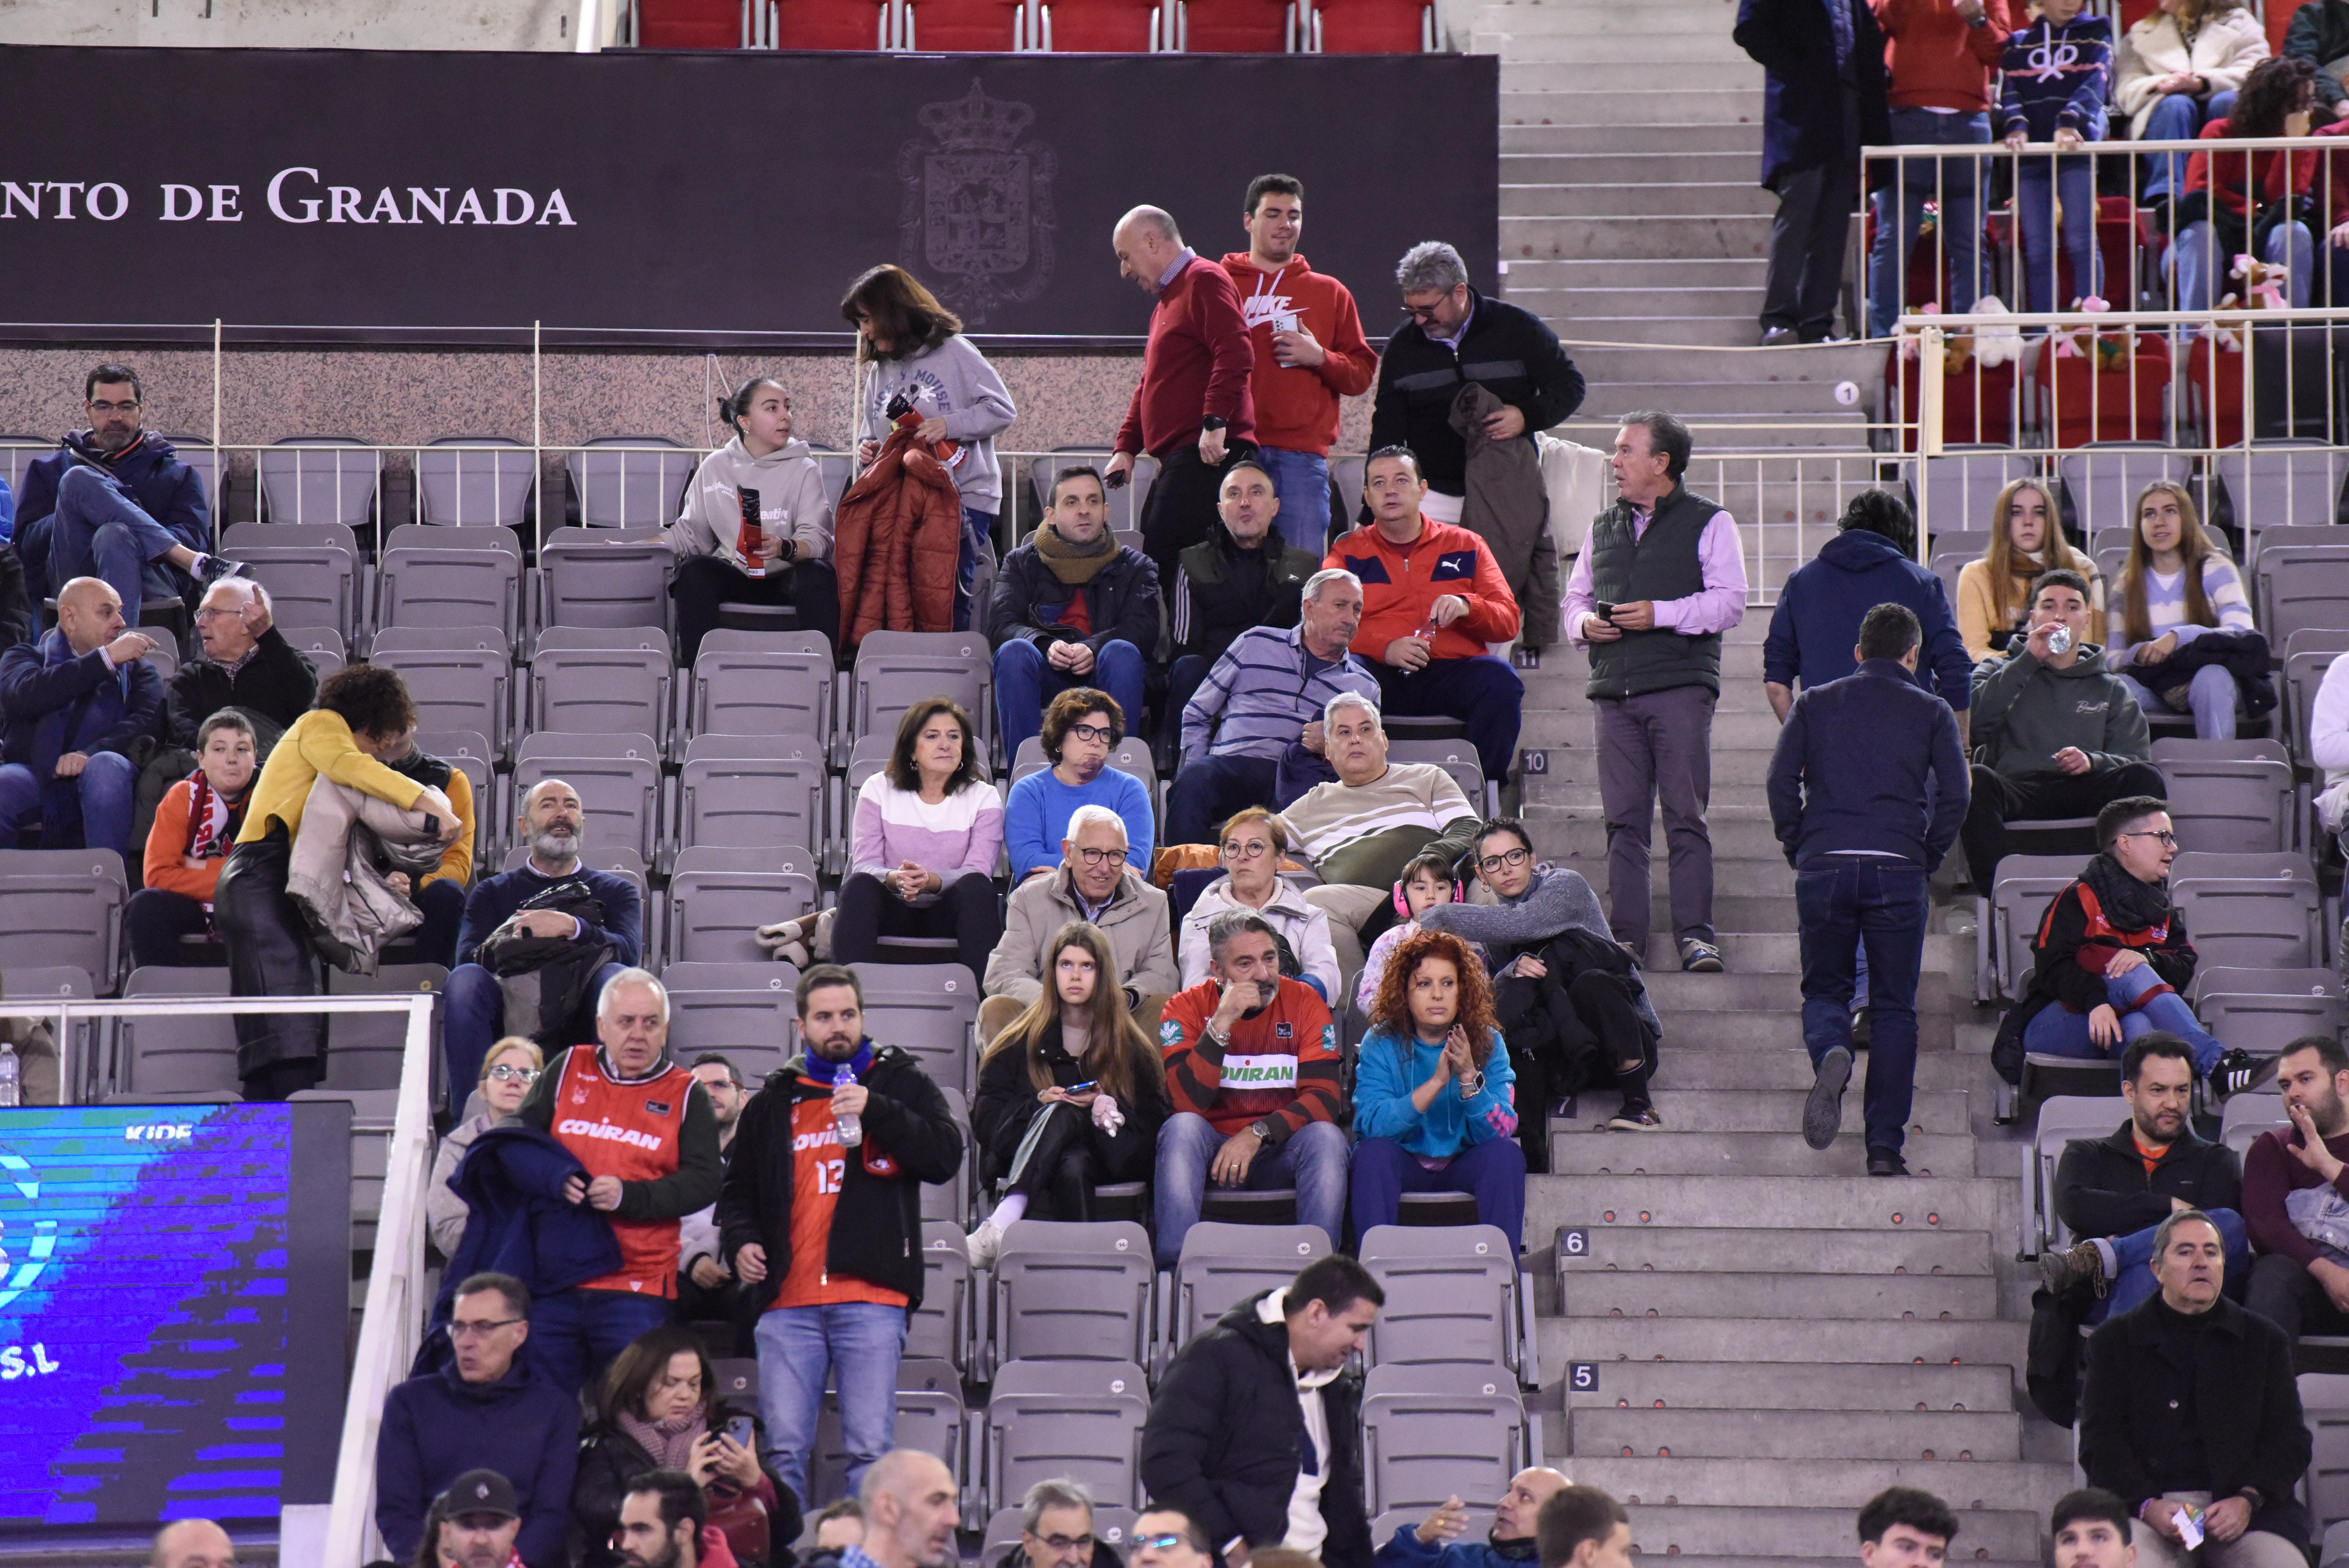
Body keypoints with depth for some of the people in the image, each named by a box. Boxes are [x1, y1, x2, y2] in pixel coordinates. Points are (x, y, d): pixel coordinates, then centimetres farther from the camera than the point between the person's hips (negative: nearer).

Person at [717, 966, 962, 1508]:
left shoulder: (900, 1083, 11)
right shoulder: (774, 1101, 18)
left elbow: (946, 1156, -5)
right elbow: (738, 1188, 26)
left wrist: (876, 1112, -14)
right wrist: (740, 1241, 6)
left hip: (872, 1302, -2)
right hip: (788, 1301, 3)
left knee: (870, 1449, -5)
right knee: (783, 1448, -1)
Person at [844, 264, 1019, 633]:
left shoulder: (954, 352, -2)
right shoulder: (878, 371, 18)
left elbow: (1003, 409, -6)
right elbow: (872, 435, 24)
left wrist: (950, 425, -17)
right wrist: (867, 450, 0)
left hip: (965, 497, -6)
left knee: (948, 595, -15)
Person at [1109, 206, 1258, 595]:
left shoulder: (1205, 281, -6)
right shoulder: (1167, 300, 27)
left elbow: (1236, 355, -20)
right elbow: (1150, 386, 32)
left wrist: (1215, 424, -26)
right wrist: (1126, 446, 21)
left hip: (1207, 456, -11)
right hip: (1178, 460, 11)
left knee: (1162, 565, -18)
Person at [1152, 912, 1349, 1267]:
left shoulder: (1303, 1001, 0)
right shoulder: (1187, 1007, -2)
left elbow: (1324, 1099, -9)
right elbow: (1186, 1103, -16)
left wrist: (1259, 1133, -23)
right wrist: (1221, 1022, -23)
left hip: (1279, 1151, 1)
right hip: (1212, 1149, -1)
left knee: (1326, 1137, -28)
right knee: (1182, 1127, -30)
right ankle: (1176, 1266, -34)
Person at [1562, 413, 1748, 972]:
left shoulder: (1709, 523, 4)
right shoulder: (1603, 527, 21)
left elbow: (1729, 601, -5)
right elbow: (1576, 596, 25)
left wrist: (1659, 614, -15)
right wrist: (1584, 623, 2)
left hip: (1680, 688, -5)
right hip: (1615, 691, 5)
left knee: (1686, 816, -7)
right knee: (1623, 819, 2)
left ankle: (1695, 935, -6)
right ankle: (1625, 936, 5)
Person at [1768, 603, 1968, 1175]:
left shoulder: (1814, 704, 14)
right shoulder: (1931, 712, 11)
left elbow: (1781, 781, 4)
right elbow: (1954, 796, 2)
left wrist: (1800, 853, 12)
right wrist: (1927, 862, 12)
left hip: (1824, 868, 1)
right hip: (1898, 871, -1)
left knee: (1823, 987, 15)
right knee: (1894, 1008, 7)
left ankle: (1831, 1054, -21)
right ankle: (1885, 1147, 0)